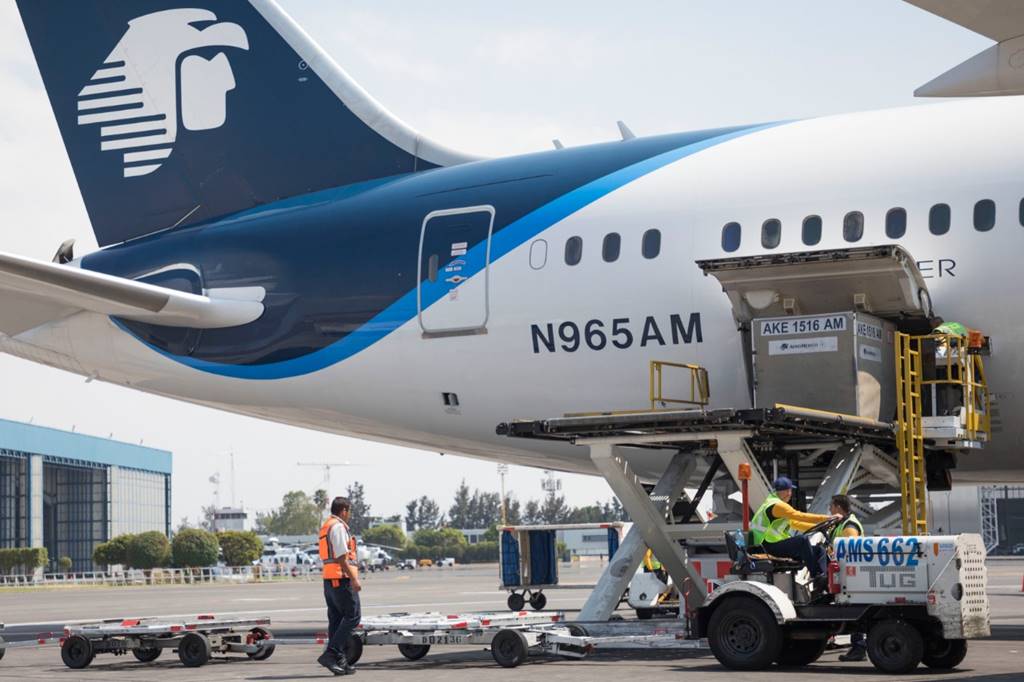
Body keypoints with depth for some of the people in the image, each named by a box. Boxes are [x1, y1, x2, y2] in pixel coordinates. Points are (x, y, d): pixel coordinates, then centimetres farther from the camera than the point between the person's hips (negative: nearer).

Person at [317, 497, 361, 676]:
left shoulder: (326, 526, 20)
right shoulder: (338, 526, -11)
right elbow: (342, 557, -18)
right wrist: (354, 578, -20)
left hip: (329, 580, 10)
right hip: (342, 579, -10)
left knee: (336, 619, 9)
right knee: (352, 617, -7)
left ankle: (339, 662, 10)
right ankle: (330, 654, -15)